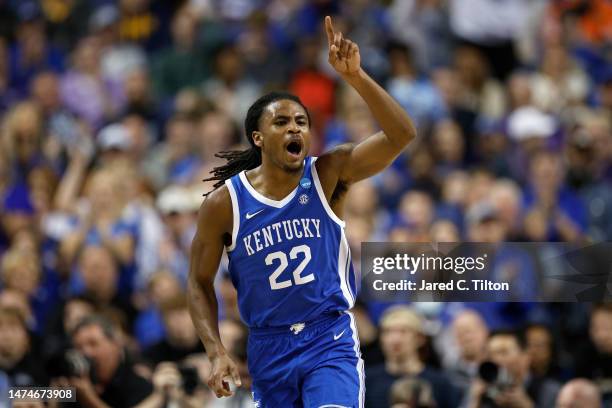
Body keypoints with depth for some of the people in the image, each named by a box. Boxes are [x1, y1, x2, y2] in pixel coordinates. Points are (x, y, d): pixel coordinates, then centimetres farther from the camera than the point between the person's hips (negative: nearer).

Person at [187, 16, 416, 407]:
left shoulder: (328, 174, -7)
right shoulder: (224, 204, -6)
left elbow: (401, 135, -20)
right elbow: (200, 282, 4)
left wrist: (356, 77, -31)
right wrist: (217, 354, -8)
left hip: (330, 340, -2)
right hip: (269, 346, 2)